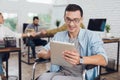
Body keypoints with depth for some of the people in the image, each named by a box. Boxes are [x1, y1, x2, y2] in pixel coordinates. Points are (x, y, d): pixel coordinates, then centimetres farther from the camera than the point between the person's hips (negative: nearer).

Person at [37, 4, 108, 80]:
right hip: (60, 73, 4)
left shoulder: (91, 36, -1)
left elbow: (104, 60, -15)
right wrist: (49, 54, -18)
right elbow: (40, 53, 8)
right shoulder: (58, 36, 12)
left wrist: (80, 60, -34)